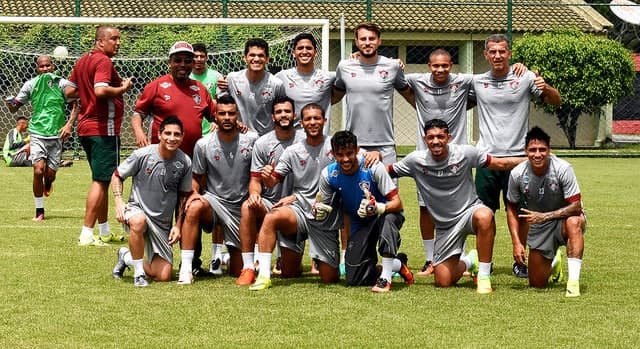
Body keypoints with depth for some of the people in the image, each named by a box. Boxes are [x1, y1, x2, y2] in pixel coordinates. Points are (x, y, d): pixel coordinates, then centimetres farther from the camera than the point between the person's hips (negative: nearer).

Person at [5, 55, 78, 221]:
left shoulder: (62, 84, 1)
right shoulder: (31, 85, 4)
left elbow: (75, 105, 4)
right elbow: (15, 107, 7)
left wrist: (69, 124, -11)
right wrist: (10, 104, -17)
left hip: (56, 134, 0)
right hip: (37, 133, 0)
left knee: (50, 173, 1)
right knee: (38, 170, -15)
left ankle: (47, 185, 41)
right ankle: (39, 211, -2)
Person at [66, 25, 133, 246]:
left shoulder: (83, 61, 14)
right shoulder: (103, 61, -14)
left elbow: (69, 91, 17)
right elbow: (101, 90, -28)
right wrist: (123, 88, -13)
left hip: (86, 128, 10)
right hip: (103, 129, -10)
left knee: (101, 179, 18)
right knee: (101, 181, -6)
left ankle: (104, 232, 26)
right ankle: (86, 234, -9)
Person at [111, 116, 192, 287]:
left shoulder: (184, 162, -5)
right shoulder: (142, 155, -13)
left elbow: (183, 196, 9)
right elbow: (117, 176, 2)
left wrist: (178, 225, 3)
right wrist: (119, 201, -13)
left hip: (163, 222, 3)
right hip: (137, 209, -3)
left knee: (163, 276, -4)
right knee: (138, 221, -43)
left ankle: (126, 256, 25)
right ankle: (139, 272, -22)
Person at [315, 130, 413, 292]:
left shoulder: (373, 167, -24)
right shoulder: (328, 174, -13)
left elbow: (397, 203, -23)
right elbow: (321, 205, -1)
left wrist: (378, 208, -44)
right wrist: (318, 211, -26)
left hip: (385, 214, -4)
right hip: (359, 225, 4)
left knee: (388, 218, -42)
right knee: (354, 280, -9)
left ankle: (385, 278, -32)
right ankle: (398, 264, 16)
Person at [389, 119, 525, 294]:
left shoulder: (464, 153, -12)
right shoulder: (416, 160, -8)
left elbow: (500, 163, -5)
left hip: (469, 210, -2)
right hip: (445, 225, 2)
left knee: (484, 217, -42)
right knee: (443, 282, -3)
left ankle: (484, 277, -27)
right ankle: (469, 261, 33)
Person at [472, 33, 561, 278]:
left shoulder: (525, 78, 0)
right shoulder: (477, 82, 6)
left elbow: (556, 101, 2)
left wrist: (545, 88, -19)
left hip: (517, 155, -2)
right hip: (487, 156, 2)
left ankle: (519, 261, 15)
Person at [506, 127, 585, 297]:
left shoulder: (563, 169, -25)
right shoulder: (517, 174, -16)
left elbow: (576, 207, -25)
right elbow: (512, 208, -1)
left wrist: (543, 216, -33)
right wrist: (516, 243, -9)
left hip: (564, 218, -3)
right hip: (538, 227, 3)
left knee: (574, 222, -41)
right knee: (537, 283, 5)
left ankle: (574, 281, -37)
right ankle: (554, 262, 42)